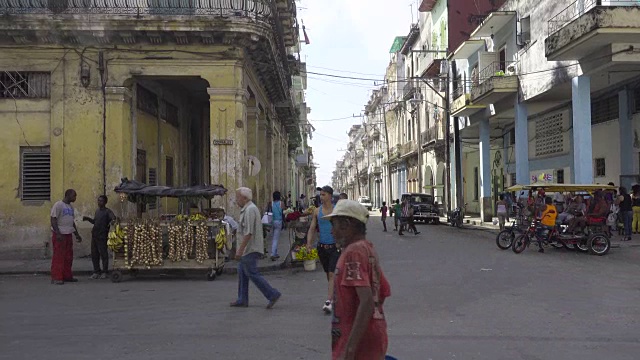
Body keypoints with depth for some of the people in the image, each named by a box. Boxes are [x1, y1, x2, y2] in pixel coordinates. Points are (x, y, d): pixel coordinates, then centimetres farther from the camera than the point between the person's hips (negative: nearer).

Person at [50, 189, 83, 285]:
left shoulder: (71, 207, 16)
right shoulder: (58, 205, -9)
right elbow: (53, 220, -15)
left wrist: (77, 234, 21)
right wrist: (58, 234, -22)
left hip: (68, 234, 8)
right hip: (59, 235, -8)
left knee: (68, 257, 10)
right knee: (58, 256, -7)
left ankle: (67, 276, 18)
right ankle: (56, 278, -3)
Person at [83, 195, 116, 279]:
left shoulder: (108, 211, -6)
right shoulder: (97, 211, 16)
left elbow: (114, 218, -24)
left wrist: (111, 221, -45)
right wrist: (88, 218, 15)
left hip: (102, 237, -7)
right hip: (94, 236, 7)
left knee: (103, 254, -1)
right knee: (94, 254, 9)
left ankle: (104, 272, 7)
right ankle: (96, 272, 18)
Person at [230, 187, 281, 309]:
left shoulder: (250, 210, -18)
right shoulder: (248, 209, 15)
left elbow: (249, 232, -24)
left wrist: (240, 249, -24)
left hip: (250, 249, -10)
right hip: (249, 248, 10)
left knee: (252, 273, -6)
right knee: (242, 272, 13)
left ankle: (272, 294, -2)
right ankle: (242, 300, 18)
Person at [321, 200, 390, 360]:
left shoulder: (353, 252, -17)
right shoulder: (368, 248, 11)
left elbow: (367, 302, -26)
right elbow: (384, 292, 17)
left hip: (359, 342, -9)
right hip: (375, 337, 9)